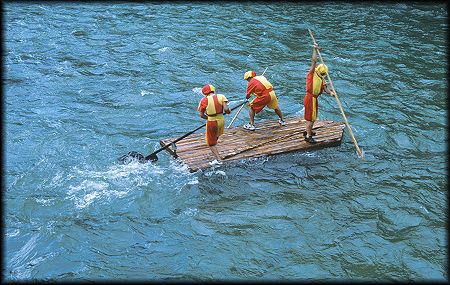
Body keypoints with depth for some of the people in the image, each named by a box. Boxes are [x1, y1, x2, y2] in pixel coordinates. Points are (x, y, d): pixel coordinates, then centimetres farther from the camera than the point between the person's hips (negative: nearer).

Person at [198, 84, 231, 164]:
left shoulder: (204, 101, -8)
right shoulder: (221, 97, -5)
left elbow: (201, 115, -3)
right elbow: (226, 109, -14)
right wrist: (229, 111, 8)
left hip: (211, 123, -3)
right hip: (221, 121, 4)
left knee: (211, 143, 12)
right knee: (217, 136, 32)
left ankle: (218, 159, 2)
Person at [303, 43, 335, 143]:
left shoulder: (321, 79, 12)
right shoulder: (312, 74, -8)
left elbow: (325, 88, 1)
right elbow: (314, 60, -16)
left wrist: (330, 92, -19)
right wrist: (314, 49, -14)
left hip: (314, 98, 8)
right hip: (310, 98, -8)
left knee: (313, 117, 20)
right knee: (310, 117, -4)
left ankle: (308, 131, 37)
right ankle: (308, 136, 3)